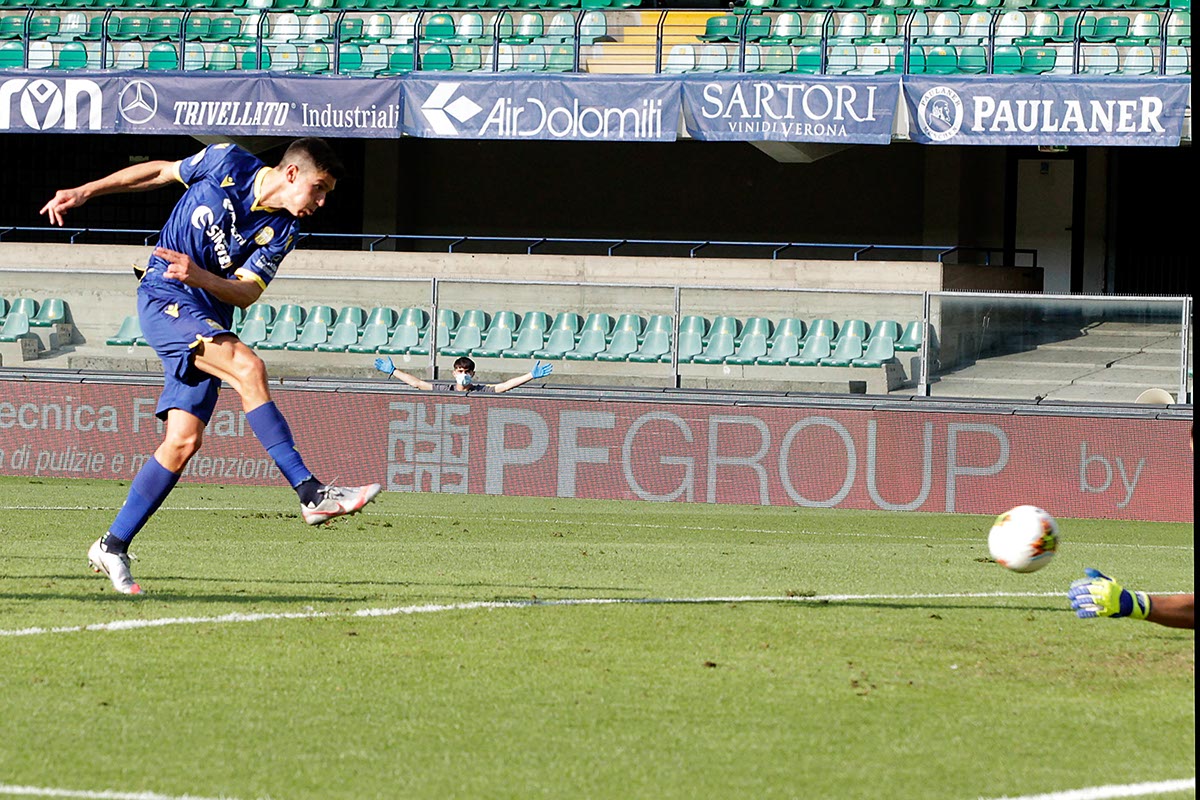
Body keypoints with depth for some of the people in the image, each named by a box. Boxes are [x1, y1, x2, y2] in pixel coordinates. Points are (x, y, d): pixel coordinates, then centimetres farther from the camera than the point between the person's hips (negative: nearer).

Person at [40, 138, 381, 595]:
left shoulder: (282, 230, 2)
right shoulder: (227, 164, -5)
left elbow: (248, 292, -6)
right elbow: (160, 172, 9)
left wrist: (200, 276, -26)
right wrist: (84, 193, 8)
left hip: (209, 324, 6)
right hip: (164, 297, -6)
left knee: (183, 440, -4)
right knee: (248, 368, -26)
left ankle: (113, 546, 6)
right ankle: (311, 494, -30)